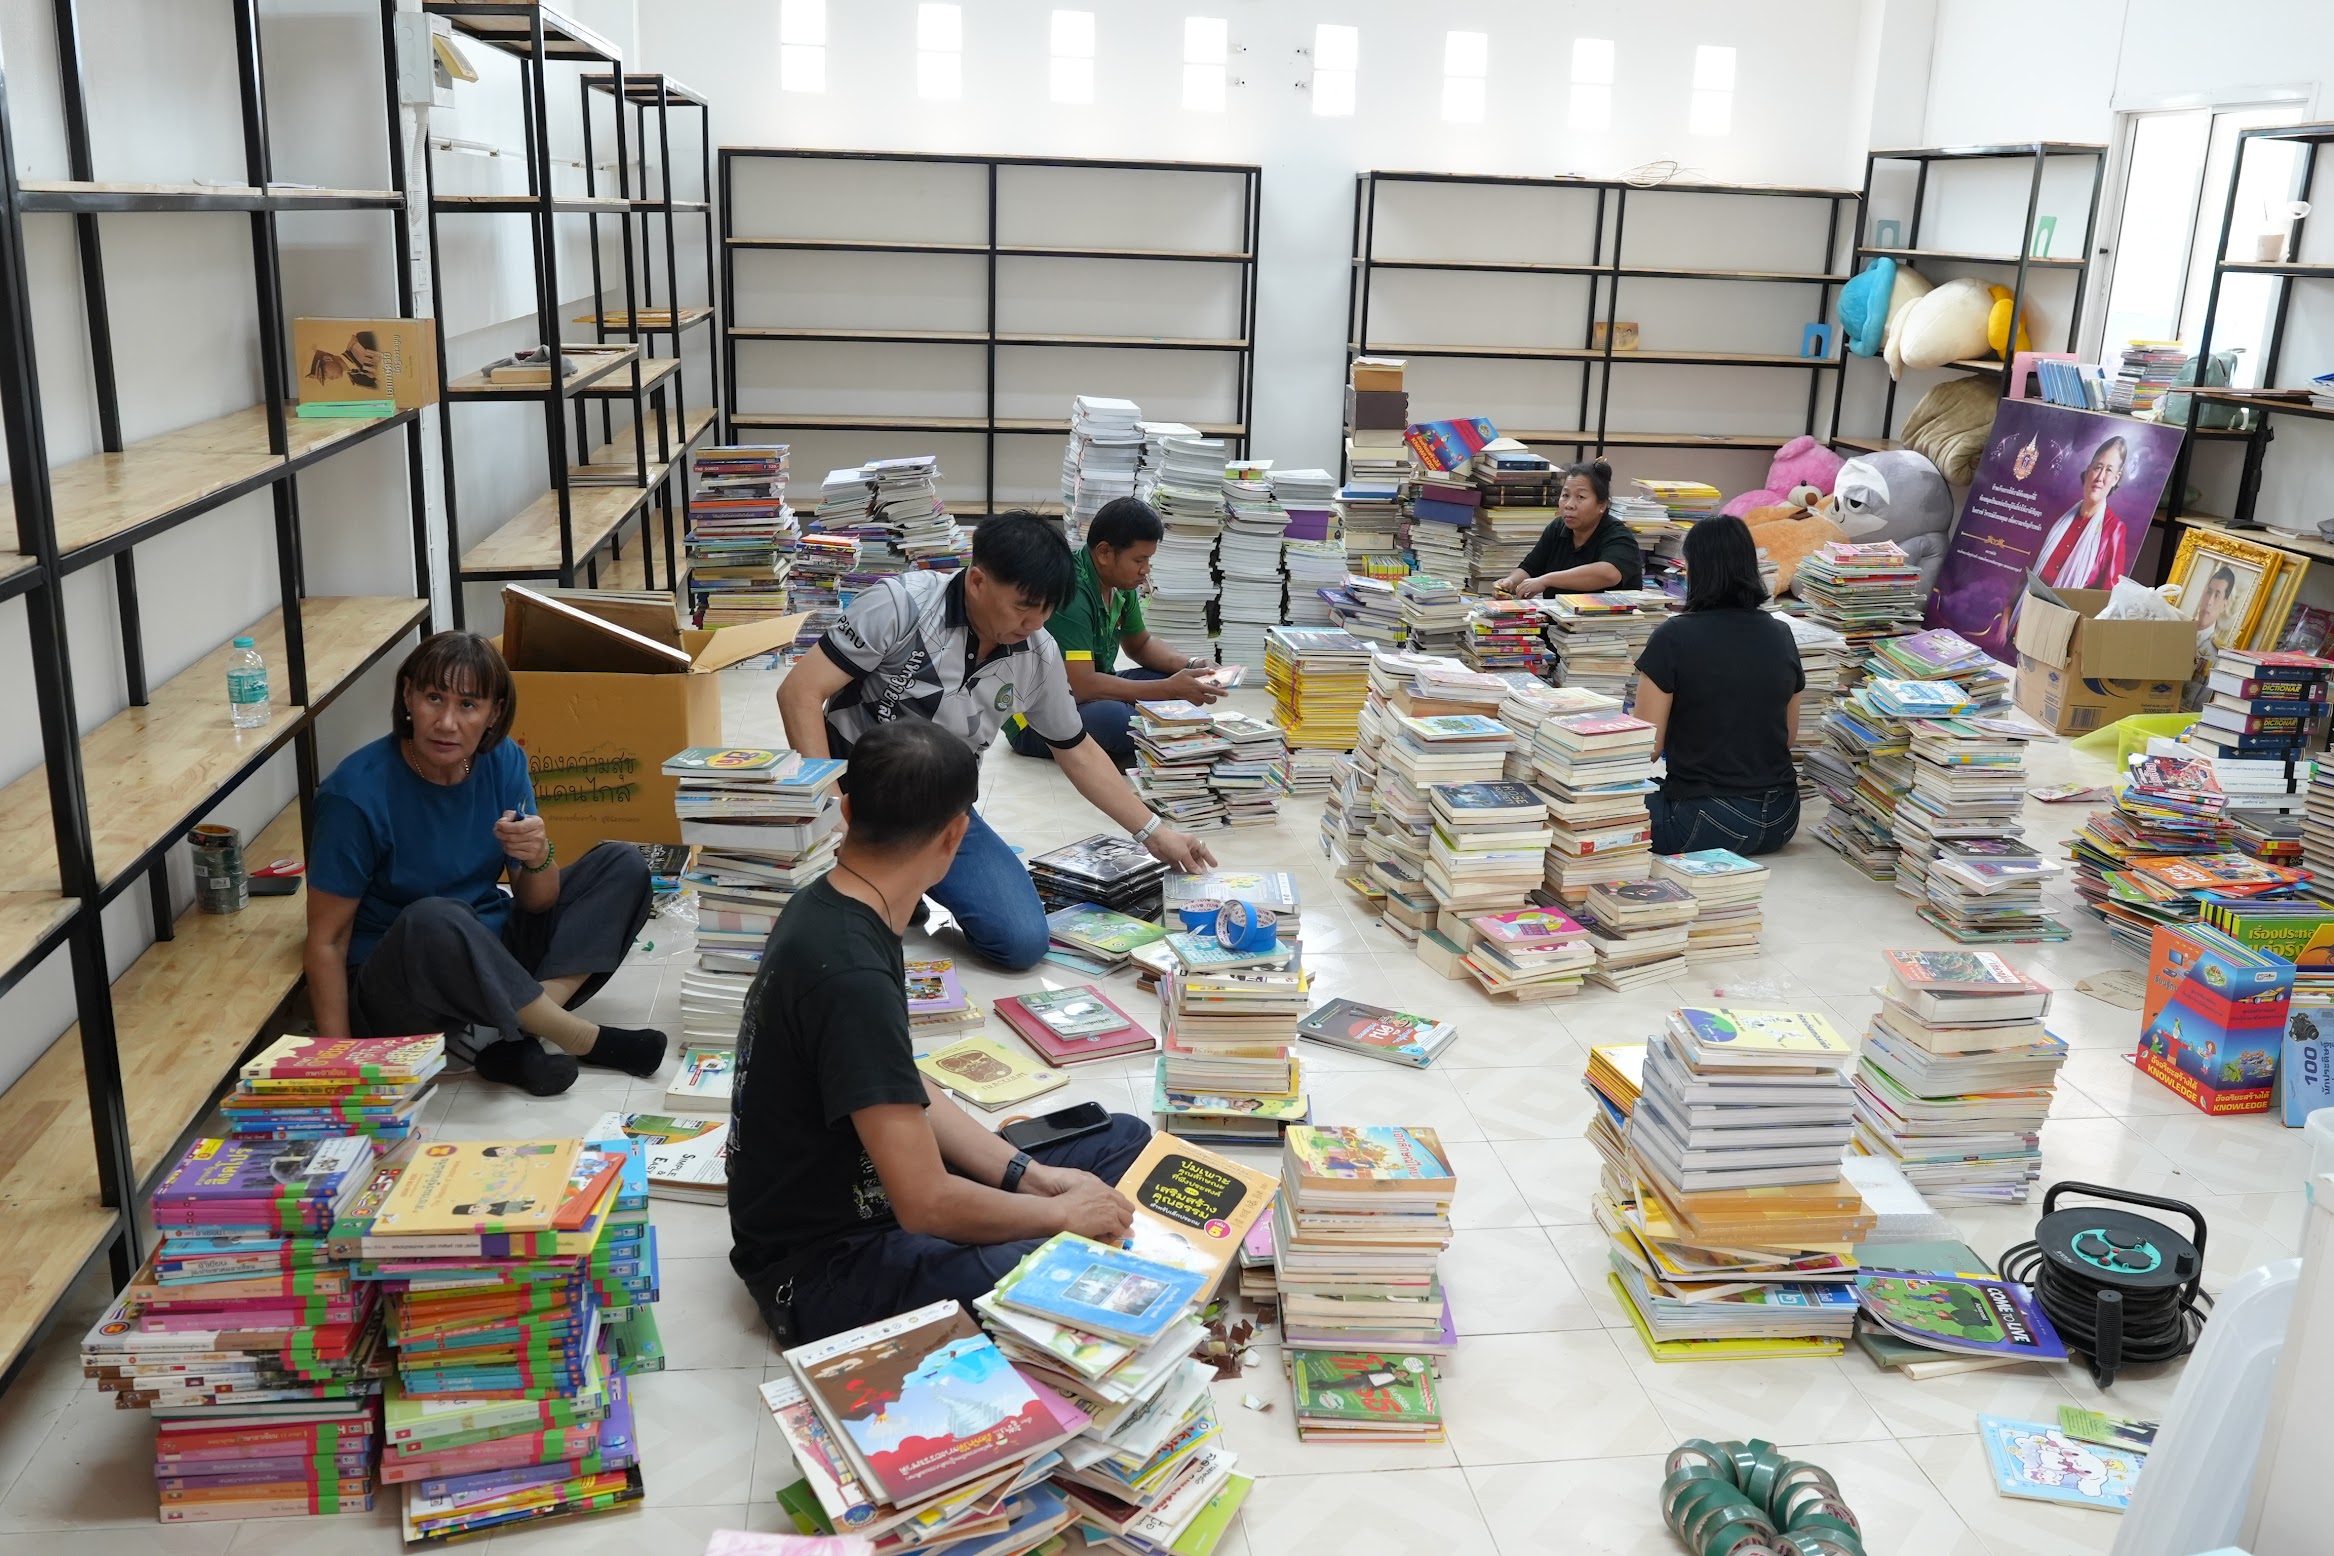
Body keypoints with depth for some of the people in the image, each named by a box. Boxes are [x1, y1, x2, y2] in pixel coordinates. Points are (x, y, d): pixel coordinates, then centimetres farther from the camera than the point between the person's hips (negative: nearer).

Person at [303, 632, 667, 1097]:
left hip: (494, 959, 6)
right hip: (394, 986, -6)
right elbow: (327, 939, -15)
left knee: (624, 866, -4)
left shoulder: (503, 762, -4)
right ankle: (581, 1038, -18)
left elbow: (537, 902, -1)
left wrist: (538, 860, -24)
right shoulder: (357, 793, -19)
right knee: (435, 919, -38)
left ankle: (519, 1040, -20)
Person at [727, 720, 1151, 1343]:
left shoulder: (827, 907, 0)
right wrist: (1059, 1212, -13)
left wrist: (1030, 1174, 1)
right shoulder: (849, 974, -31)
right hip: (819, 1268, -10)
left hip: (873, 1190, 10)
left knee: (1125, 1140, 8)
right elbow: (924, 1204, -29)